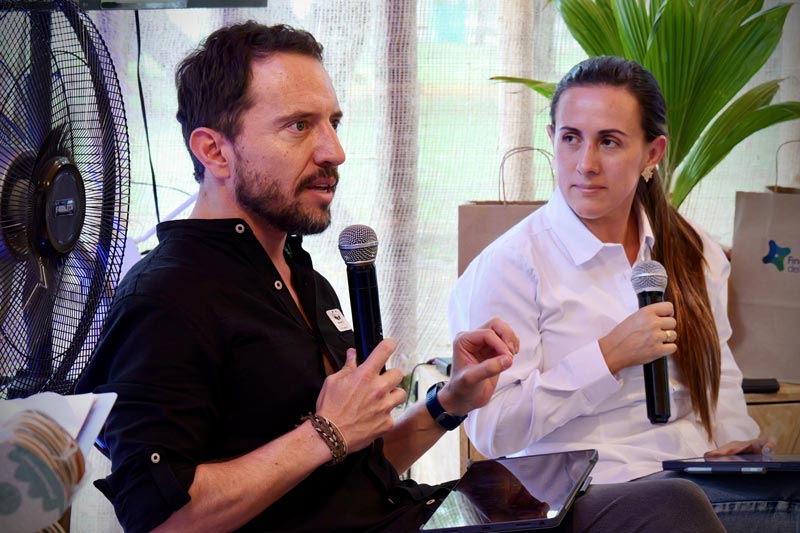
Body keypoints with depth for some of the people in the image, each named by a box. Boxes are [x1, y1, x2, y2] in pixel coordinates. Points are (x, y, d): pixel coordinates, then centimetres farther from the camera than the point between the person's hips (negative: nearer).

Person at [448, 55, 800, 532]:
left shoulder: (695, 253, 11)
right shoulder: (511, 267, -7)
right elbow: (490, 429, -13)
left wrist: (735, 437, 4)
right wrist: (609, 356, -16)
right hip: (595, 489, -7)